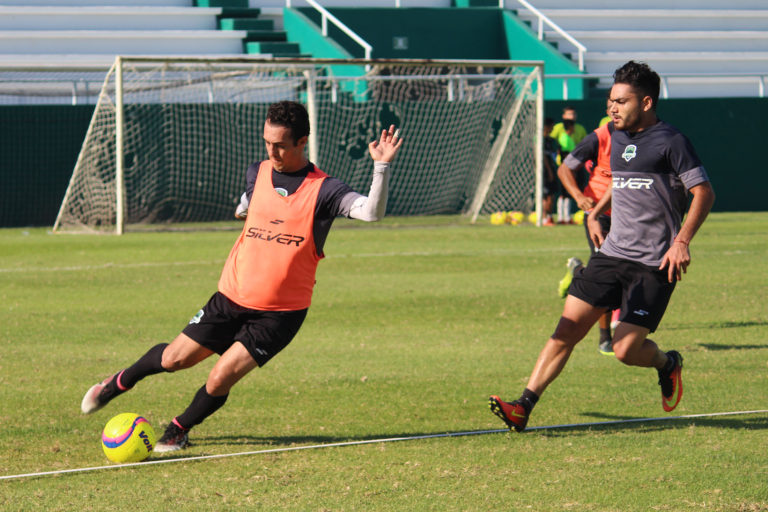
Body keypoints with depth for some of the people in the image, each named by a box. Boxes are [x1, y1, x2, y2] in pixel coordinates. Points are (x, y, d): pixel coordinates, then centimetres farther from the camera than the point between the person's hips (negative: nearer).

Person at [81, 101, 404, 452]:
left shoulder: (323, 190, -13)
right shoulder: (256, 174, 2)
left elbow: (371, 212, -28)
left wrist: (381, 167, -39)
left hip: (280, 313, -4)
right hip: (232, 297, 4)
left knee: (220, 379, -13)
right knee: (173, 359, 8)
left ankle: (180, 430, 15)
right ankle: (118, 383, 38)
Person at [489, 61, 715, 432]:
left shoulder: (670, 142, -9)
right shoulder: (617, 137, 13)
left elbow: (704, 192, -11)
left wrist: (682, 241, -21)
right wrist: (596, 213, 22)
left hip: (654, 265, -6)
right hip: (612, 253, 6)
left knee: (626, 350, -9)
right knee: (567, 329, -5)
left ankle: (668, 363, 25)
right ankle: (524, 407, -7)